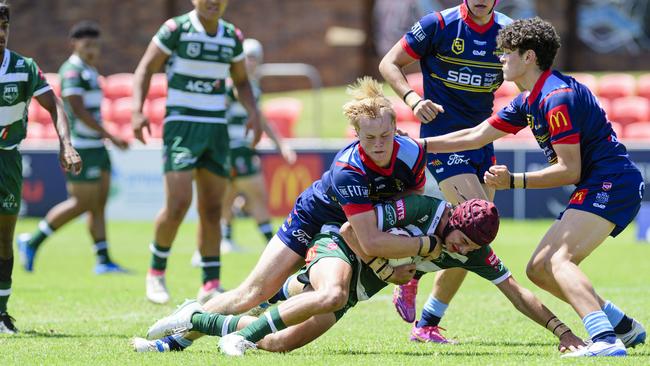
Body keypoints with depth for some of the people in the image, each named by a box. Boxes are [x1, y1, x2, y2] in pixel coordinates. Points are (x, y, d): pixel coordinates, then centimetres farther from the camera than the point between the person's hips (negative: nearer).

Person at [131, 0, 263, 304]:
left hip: (217, 129, 5)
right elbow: (145, 69, -3)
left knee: (212, 209, 4)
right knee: (178, 202, -15)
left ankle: (210, 285, 9)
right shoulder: (176, 29, -6)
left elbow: (241, 81, 22)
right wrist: (137, 111, -15)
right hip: (181, 125, -5)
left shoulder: (232, 37, 8)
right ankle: (156, 272, 3)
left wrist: (253, 112, 5)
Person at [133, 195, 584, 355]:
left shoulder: (475, 254, -8)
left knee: (279, 343, -6)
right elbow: (353, 229, -19)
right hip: (336, 247, -6)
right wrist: (384, 269, -19)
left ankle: (198, 321, 13)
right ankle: (241, 334, -30)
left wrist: (562, 331, -10)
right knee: (332, 296, -41)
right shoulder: (422, 210, -25)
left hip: (359, 287, 6)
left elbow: (518, 294, -4)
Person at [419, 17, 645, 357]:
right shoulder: (529, 100, 14)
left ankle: (606, 341, -45)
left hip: (611, 183, -11)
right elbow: (476, 135, 22)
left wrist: (514, 181, -24)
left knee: (559, 259, -28)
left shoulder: (557, 97, -17)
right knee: (539, 269, 11)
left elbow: (569, 170, -19)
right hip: (595, 188, 11)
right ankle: (624, 326, 17)